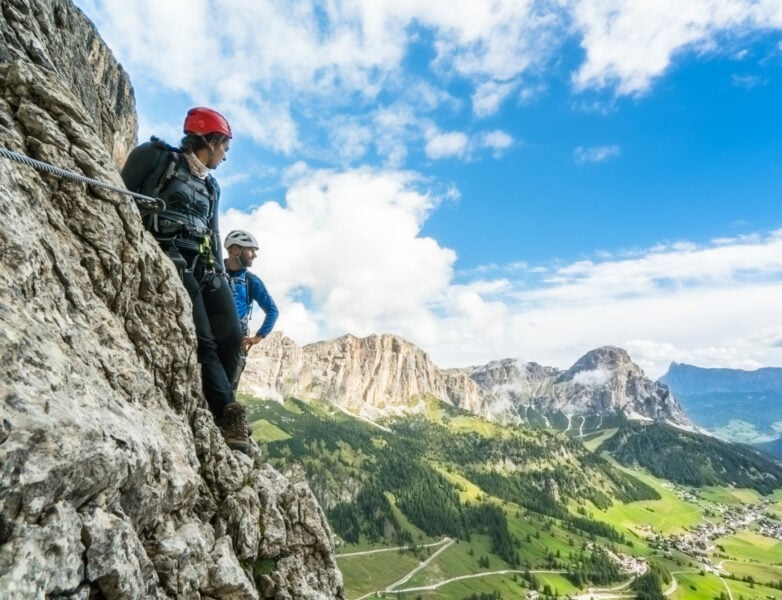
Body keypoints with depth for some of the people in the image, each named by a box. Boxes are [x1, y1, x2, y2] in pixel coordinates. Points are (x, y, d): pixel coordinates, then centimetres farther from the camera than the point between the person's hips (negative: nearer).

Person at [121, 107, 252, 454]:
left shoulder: (210, 187, 26)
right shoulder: (156, 156, 9)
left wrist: (220, 276, 11)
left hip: (207, 268, 7)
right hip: (171, 261, -6)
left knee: (231, 338, -6)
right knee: (203, 342, -17)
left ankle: (213, 410, 7)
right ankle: (228, 416, -17)